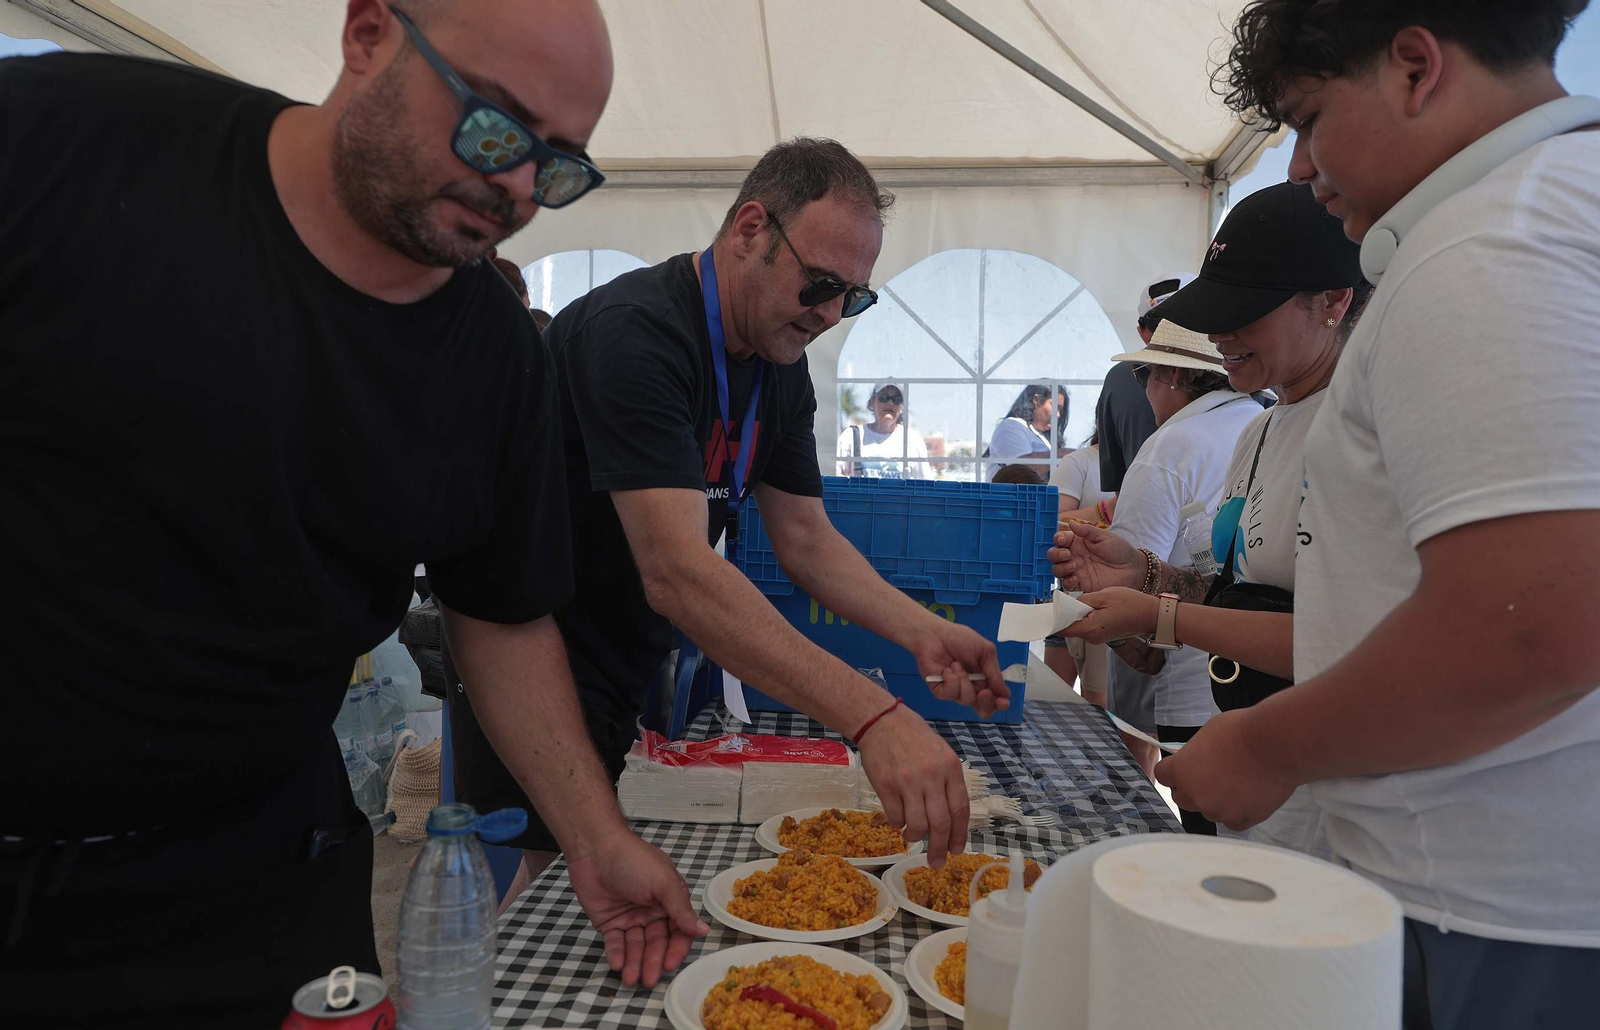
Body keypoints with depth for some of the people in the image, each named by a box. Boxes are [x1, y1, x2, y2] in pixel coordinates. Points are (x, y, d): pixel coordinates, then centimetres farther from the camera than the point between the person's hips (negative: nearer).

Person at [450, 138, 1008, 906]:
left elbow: (807, 541, 3)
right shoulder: (634, 332, -27)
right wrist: (874, 718, -44)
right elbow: (677, 573, -37)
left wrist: (923, 633, -15)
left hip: (642, 668, 8)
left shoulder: (781, 366, 1)